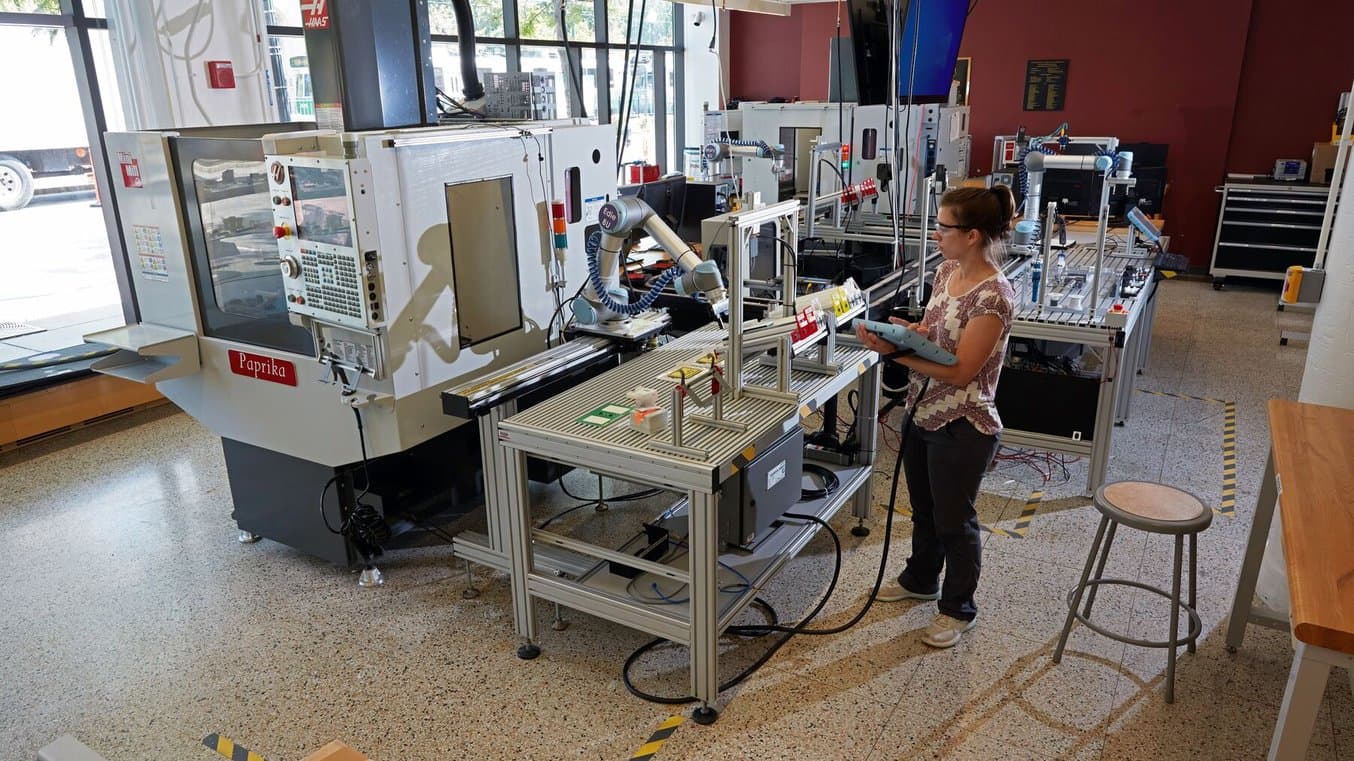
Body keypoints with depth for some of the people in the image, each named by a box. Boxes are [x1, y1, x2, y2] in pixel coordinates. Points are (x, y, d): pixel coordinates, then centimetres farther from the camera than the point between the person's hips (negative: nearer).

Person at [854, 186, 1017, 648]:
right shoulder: (947, 271, 1)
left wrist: (895, 352, -26)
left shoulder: (993, 296, -24)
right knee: (923, 509, 24)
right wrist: (903, 329, -8)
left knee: (954, 520, 10)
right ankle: (921, 580, 47)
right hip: (923, 414, 8)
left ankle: (958, 609, 31)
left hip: (962, 427, -8)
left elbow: (960, 370, -24)